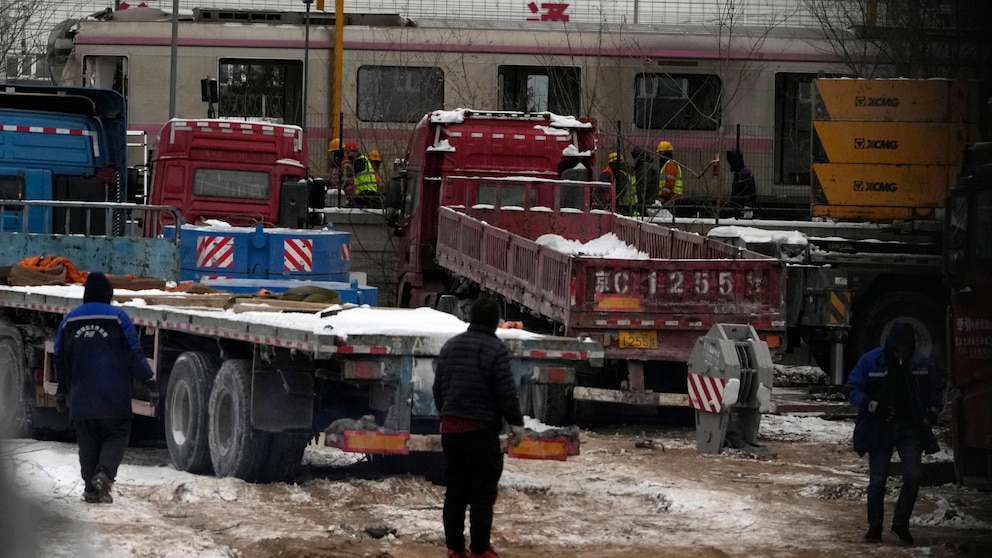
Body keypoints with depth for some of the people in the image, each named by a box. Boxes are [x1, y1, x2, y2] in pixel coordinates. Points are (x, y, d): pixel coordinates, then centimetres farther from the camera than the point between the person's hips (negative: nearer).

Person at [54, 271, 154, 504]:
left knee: (88, 442, 11)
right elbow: (134, 354, -5)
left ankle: (91, 488, 7)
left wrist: (62, 390, 26)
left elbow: (60, 359, 16)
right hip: (114, 397, -3)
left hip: (81, 397, 3)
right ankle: (104, 474, -19)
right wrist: (147, 380, 5)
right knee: (116, 436, 5)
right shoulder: (118, 318, -5)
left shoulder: (70, 321, 8)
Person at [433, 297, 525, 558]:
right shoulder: (495, 349, -12)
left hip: (450, 427, 7)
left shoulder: (450, 346, 10)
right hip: (481, 429, -6)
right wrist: (516, 422, -5)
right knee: (482, 492, -2)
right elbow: (507, 391, -14)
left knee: (455, 490, 11)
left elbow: (438, 387, 17)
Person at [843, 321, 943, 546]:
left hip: (910, 427, 2)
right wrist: (874, 406, -20)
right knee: (877, 480, 1)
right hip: (879, 428, -2)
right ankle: (874, 527, 14)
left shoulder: (921, 364, 0)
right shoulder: (871, 361, -8)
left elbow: (934, 388, 15)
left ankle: (901, 523, 7)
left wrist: (933, 409, -5)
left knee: (913, 476, -10)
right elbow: (851, 389, -6)